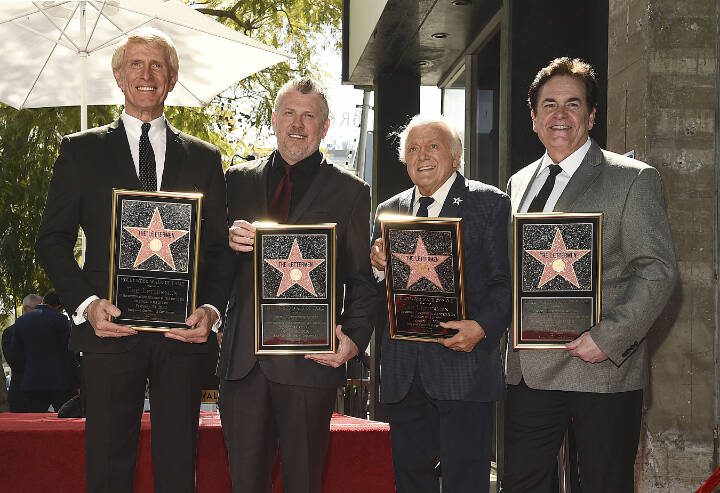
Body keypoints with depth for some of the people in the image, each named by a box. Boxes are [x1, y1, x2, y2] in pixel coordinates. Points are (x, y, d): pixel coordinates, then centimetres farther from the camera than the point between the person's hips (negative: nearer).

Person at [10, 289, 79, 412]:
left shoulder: (21, 321, 7)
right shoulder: (60, 319, -7)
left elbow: (16, 352, 11)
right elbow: (69, 353, -7)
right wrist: (76, 384, -3)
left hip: (32, 383, 4)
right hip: (60, 383, -4)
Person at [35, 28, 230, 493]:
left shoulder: (204, 158, 12)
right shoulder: (80, 151, 9)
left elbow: (219, 248, 10)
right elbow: (53, 240, 5)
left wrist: (210, 308, -7)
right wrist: (85, 303, -10)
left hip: (183, 332, 1)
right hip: (110, 329, -1)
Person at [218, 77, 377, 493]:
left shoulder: (350, 192, 7)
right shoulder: (239, 179, 14)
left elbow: (362, 280, 5)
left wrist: (355, 340, -11)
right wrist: (229, 242, -8)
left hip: (310, 361, -2)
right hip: (242, 360, 2)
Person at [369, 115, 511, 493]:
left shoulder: (489, 203, 1)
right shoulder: (388, 211, 15)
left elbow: (505, 281, -5)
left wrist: (483, 327, -21)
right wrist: (379, 268, -8)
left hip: (463, 365, -4)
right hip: (403, 373, 5)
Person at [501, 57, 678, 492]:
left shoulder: (633, 180, -3)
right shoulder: (519, 183, 16)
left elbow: (658, 270, -9)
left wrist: (609, 338, -18)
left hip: (603, 370, -5)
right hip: (530, 370, 5)